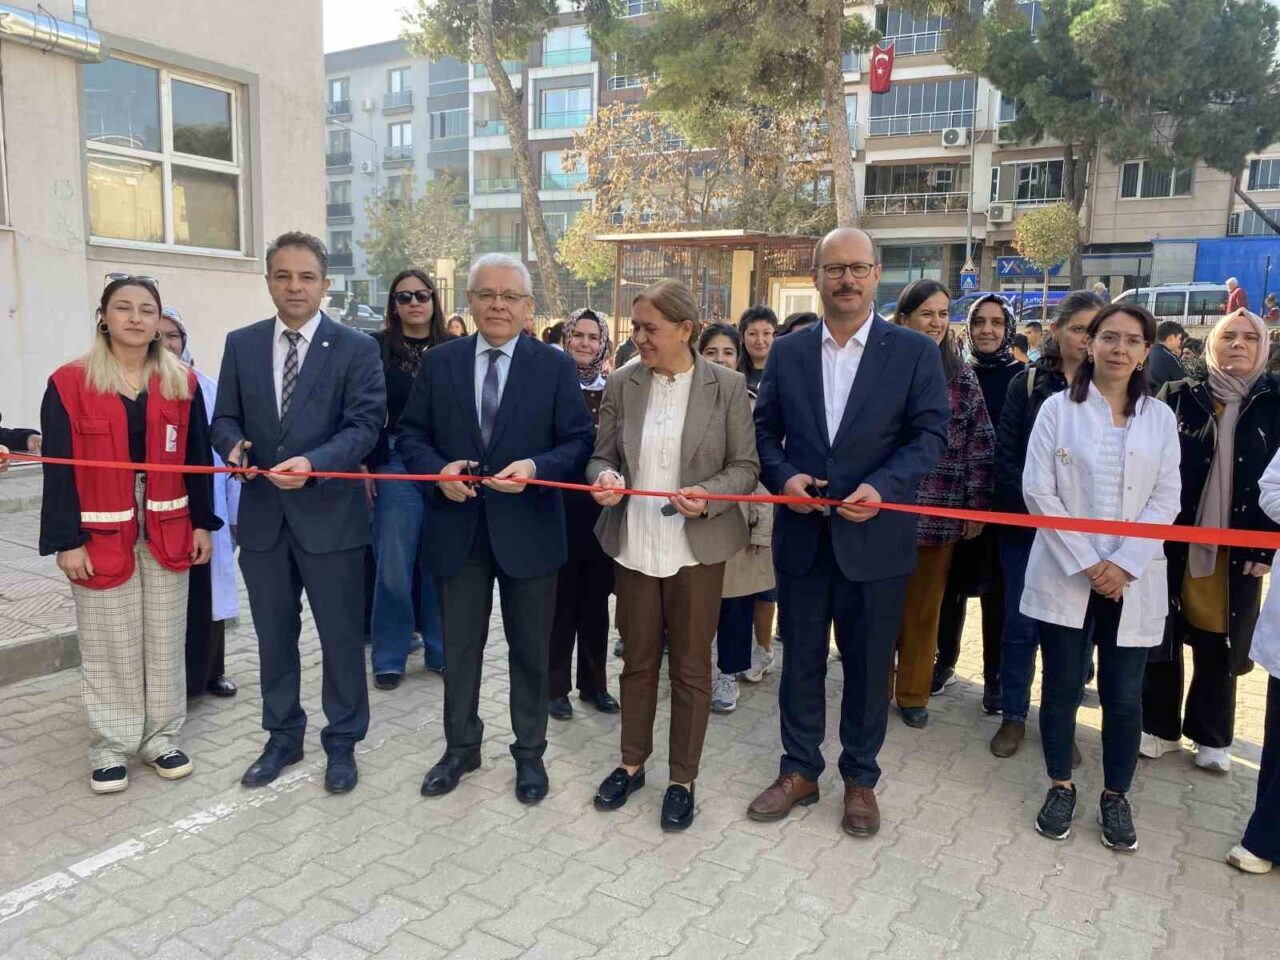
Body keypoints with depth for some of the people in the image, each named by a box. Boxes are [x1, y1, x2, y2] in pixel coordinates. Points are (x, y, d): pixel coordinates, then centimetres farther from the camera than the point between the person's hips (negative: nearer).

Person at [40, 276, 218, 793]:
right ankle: (110, 747, 21)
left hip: (168, 531, 3)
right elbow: (60, 468, -5)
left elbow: (196, 458, 7)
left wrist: (202, 523, 4)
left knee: (165, 641, 11)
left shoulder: (182, 382, 4)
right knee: (109, 647, 7)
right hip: (101, 535, -2)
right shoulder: (69, 383, -4)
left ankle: (161, 736, 24)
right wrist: (67, 540, -9)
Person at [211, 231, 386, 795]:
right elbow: (225, 417, 10)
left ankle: (342, 742, 25)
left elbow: (365, 424, -11)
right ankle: (282, 737, 34)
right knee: (273, 636, 16)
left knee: (341, 637, 7)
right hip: (262, 515, 4)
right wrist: (233, 445, -14)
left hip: (329, 515, -4)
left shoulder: (356, 347, -4)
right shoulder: (241, 344, 8)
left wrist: (313, 463, -26)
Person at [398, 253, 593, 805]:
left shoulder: (555, 366, -1)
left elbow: (578, 441, -4)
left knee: (530, 650, 12)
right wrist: (438, 469, -14)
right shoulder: (439, 362, 4)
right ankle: (461, 747, 34)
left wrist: (536, 468, -22)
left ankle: (530, 752, 30)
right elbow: (411, 434, 6)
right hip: (457, 527, 2)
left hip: (528, 529, -1)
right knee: (459, 647, 15)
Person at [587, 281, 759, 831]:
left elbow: (746, 467, -3)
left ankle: (683, 780, 26)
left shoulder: (727, 386, -5)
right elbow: (601, 456, 7)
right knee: (638, 660, 16)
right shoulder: (622, 384, 2)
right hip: (634, 545, 3)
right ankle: (631, 764, 35)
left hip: (695, 548, -2)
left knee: (691, 667, 9)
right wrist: (605, 478, -15)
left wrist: (708, 494, -21)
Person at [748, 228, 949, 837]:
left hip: (874, 534, -2)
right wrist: (784, 476, -12)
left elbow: (929, 435, -6)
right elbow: (765, 431, 7)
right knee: (800, 659, 13)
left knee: (868, 664, 11)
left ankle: (860, 777, 31)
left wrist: (881, 487, -21)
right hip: (802, 533, 2)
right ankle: (799, 770, 31)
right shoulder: (787, 352, 5)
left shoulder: (914, 352, -3)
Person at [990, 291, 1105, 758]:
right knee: (1021, 624, 6)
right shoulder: (1027, 384, 1)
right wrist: (1033, 508, -12)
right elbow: (1005, 454, -3)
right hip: (1027, 525, 0)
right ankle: (1013, 716, 19)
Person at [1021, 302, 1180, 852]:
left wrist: (1124, 564, -12)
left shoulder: (1160, 418, 6)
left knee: (1124, 696, 6)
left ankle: (1115, 797, 24)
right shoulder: (1058, 408, 0)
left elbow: (1165, 500, 1)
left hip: (1134, 582, 2)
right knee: (1061, 687, 6)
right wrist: (1084, 562, -12)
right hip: (1065, 575, -1)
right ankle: (1060, 787, 24)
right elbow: (1038, 491, -6)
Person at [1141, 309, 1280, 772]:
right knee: (1163, 635, 9)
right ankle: (1159, 726, 24)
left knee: (1218, 645, 11)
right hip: (1173, 541, 0)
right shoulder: (1179, 397, 0)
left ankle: (1211, 737, 27)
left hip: (1239, 547, 0)